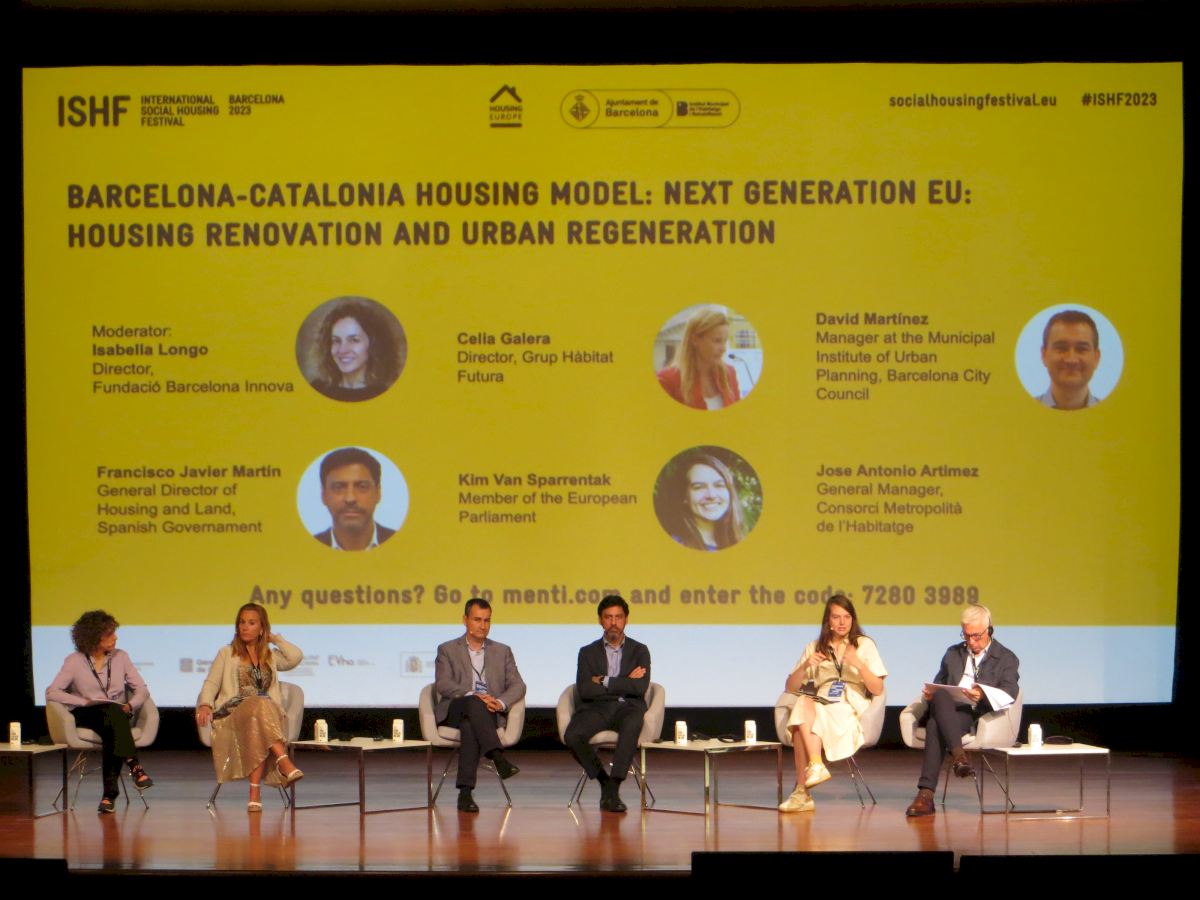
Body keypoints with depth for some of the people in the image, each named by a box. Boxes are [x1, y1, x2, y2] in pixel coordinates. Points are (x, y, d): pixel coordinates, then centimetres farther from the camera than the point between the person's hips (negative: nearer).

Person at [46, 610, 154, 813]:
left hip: (118, 716, 2)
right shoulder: (75, 661, 3)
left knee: (112, 734, -36)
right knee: (113, 710, -37)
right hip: (86, 716, -2)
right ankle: (134, 766, -46)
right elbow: (52, 692, -7)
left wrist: (130, 706, -11)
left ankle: (110, 793, -40)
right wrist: (84, 702, -17)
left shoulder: (120, 657, 12)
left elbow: (142, 690, 11)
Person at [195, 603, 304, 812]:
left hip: (269, 714, 2)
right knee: (259, 705, -38)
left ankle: (255, 788, -49)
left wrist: (274, 638, 15)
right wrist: (205, 704, -12)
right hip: (232, 714, -2)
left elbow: (296, 657, 4)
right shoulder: (227, 654, 19)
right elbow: (211, 683, 8)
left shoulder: (271, 656, 24)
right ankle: (284, 763, -56)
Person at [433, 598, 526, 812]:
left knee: (469, 725, -36)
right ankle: (498, 758, -53)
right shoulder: (447, 650, 15)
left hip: (489, 713, 1)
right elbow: (443, 684, -2)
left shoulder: (502, 652, 22)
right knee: (474, 704, -38)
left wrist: (500, 702, -14)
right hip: (454, 711, -1)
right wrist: (472, 696, -20)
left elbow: (517, 686, 9)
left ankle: (465, 792, -47)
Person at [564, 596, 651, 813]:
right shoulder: (588, 652, 15)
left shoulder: (639, 651, 14)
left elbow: (640, 687, -3)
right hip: (597, 708, 1)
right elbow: (584, 690, -2)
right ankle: (603, 780, -9)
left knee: (631, 727, -39)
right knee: (572, 736, -31)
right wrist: (624, 683, -3)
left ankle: (613, 789, -37)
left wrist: (605, 682, -4)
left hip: (628, 707, -1)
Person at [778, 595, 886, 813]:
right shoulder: (815, 648, 22)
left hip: (851, 709, -3)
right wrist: (805, 666, -3)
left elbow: (877, 690, 4)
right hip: (819, 705, 3)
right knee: (804, 703, -36)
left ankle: (801, 791, -37)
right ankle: (816, 766, -45)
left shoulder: (864, 645, 13)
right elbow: (791, 687, 17)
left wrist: (858, 664, -12)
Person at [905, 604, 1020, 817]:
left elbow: (1009, 693, -3)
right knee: (940, 696, -36)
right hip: (946, 710, 4)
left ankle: (926, 793, -44)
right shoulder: (953, 654, 30)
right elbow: (937, 685, 25)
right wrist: (931, 693, -2)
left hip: (976, 714, -4)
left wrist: (983, 694, -25)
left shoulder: (1007, 659, 14)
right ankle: (958, 754, -48)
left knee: (935, 725, -36)